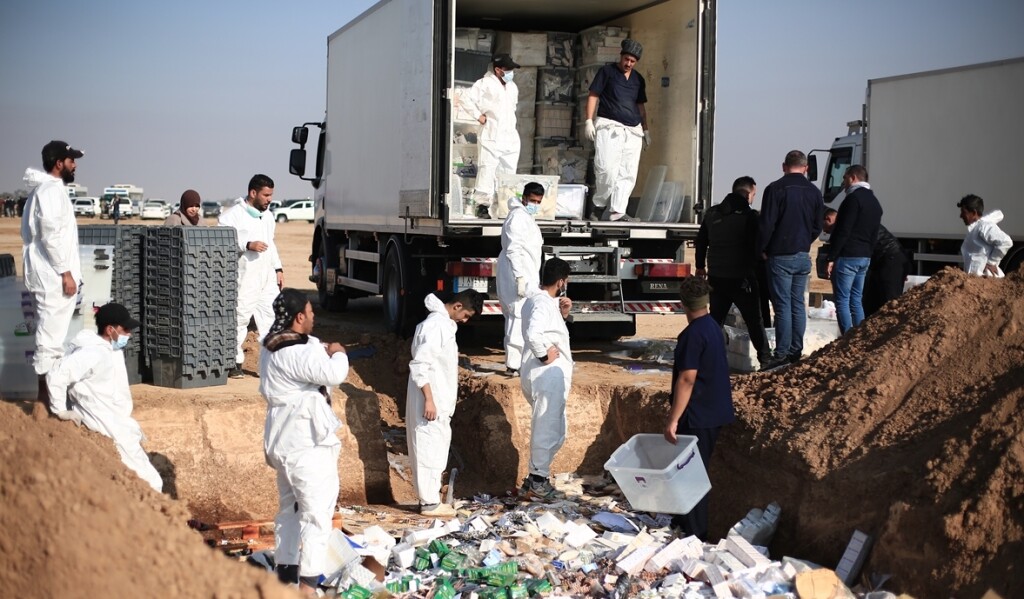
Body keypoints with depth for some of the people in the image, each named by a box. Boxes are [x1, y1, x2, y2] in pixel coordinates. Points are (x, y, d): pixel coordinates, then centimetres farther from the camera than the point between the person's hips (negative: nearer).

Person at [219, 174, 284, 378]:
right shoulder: (234, 215, -8)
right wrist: (247, 245, -23)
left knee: (270, 319, 3)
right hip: (245, 279, -7)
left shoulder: (268, 216, 18)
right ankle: (234, 363, 7)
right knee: (239, 320, -2)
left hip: (267, 278, 7)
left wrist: (278, 268, 20)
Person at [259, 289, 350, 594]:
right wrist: (337, 353, -12)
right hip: (307, 444, -10)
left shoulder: (272, 347, 9)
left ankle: (286, 577, 28)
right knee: (317, 514, -4)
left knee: (290, 509, 19)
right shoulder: (297, 352, -24)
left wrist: (323, 352, 3)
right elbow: (334, 374, -31)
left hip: (285, 441, 10)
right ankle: (307, 587, -3)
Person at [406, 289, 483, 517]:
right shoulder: (435, 325, -18)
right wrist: (428, 399, -24)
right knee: (430, 447, -5)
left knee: (436, 447, 14)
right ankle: (430, 502, 0)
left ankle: (430, 497, 21)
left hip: (439, 398, 10)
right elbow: (419, 364, -23)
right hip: (430, 398, -10)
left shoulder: (444, 323, 13)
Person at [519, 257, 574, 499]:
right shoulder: (542, 303, -20)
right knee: (547, 429, -1)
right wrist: (544, 354, -21)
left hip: (551, 375, 10)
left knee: (553, 429, 19)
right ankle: (537, 482, 8)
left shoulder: (541, 299, 12)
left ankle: (537, 478, 27)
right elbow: (532, 333, -36)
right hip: (547, 375, -10)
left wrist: (563, 313, 8)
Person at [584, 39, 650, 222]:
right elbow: (593, 95, 2)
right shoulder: (607, 71, 5)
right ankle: (599, 207, 1)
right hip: (609, 126, -5)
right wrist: (589, 120, -8)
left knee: (628, 173, -4)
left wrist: (646, 130, 19)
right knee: (607, 169, -16)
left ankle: (617, 212, -5)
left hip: (633, 130, 5)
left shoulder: (638, 79, 19)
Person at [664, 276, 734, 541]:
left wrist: (673, 419, -21)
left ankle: (695, 533, 0)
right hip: (715, 411, 9)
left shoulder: (693, 335, -20)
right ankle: (686, 520, 30)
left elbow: (687, 380, -24)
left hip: (698, 416, -9)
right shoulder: (713, 327, 9)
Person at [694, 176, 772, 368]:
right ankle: (765, 357, 7)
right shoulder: (750, 216, -10)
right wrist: (758, 272, -1)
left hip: (716, 277, 5)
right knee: (754, 320, 4)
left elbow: (701, 241, 18)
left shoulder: (712, 213, 9)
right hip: (741, 278, -5)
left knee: (715, 318, 13)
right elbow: (757, 247, -11)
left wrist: (700, 266, 30)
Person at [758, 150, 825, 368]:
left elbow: (766, 224, -12)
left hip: (780, 256, -5)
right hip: (803, 256, 5)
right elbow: (817, 227, 11)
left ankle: (782, 354, -5)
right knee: (798, 303, 11)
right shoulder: (814, 192, 6)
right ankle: (796, 351, 14)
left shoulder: (776, 189, -11)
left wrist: (763, 249, 1)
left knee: (783, 305, -5)